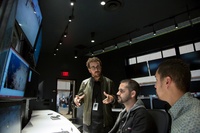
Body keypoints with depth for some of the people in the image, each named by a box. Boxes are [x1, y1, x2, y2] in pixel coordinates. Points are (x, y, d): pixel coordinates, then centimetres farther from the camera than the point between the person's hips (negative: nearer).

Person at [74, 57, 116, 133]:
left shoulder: (109, 82, -1)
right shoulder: (84, 83, 3)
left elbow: (115, 97, 2)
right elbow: (79, 97, 9)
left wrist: (112, 99, -20)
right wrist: (76, 100, -13)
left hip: (105, 121, -1)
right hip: (89, 121, 1)